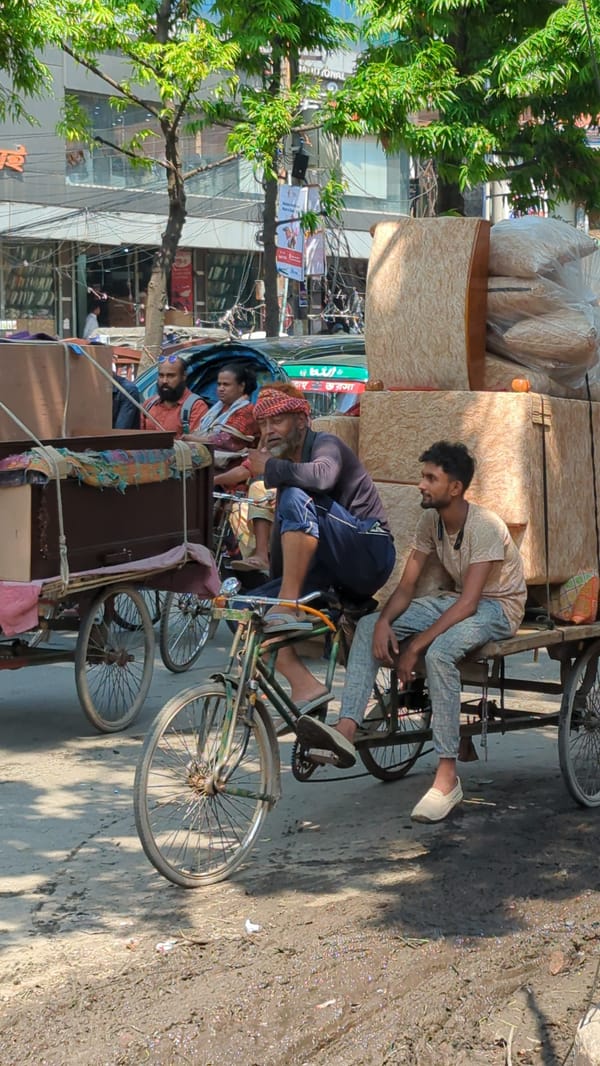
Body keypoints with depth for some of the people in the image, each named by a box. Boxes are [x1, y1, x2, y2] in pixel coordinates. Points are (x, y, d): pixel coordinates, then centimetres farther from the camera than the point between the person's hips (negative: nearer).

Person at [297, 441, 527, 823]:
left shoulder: (485, 526, -25)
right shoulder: (431, 520, -1)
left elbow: (468, 602, -30)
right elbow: (406, 585, -1)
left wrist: (415, 647, -33)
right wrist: (384, 622, -22)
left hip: (498, 606, -8)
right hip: (458, 599, 8)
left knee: (439, 652, -38)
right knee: (369, 626, -12)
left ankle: (448, 777, -33)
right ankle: (346, 730, -24)